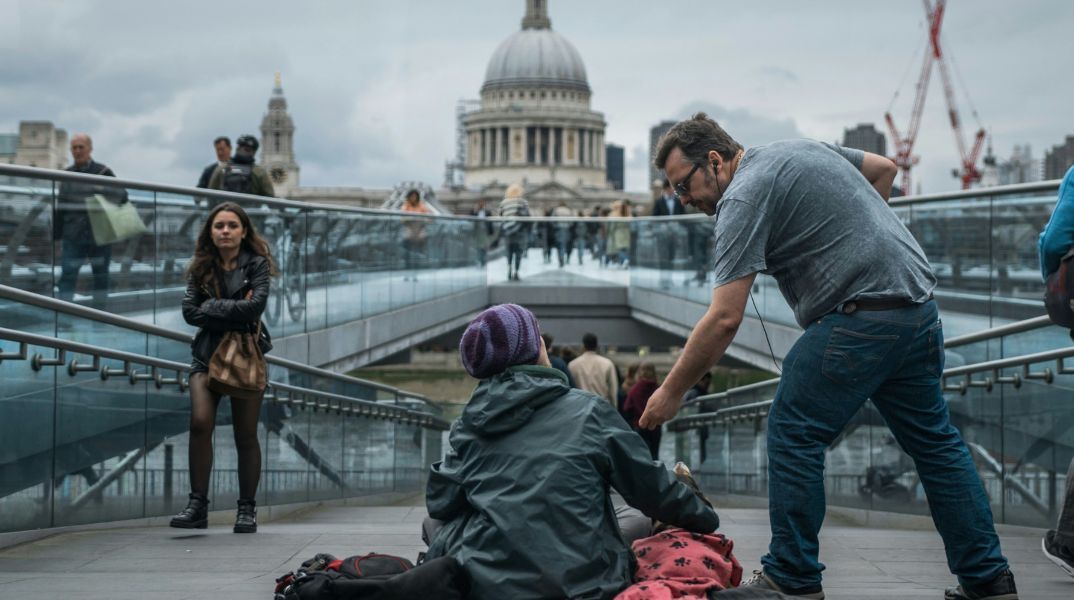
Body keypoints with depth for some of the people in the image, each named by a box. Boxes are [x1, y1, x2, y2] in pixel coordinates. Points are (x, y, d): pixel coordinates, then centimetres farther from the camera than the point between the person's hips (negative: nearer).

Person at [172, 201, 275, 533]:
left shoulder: (256, 265, 1)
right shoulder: (200, 268, 8)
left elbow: (255, 306, -15)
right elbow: (190, 311, -5)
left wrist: (212, 308, -10)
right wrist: (234, 311, -12)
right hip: (207, 354, 2)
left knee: (246, 434, 2)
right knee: (200, 423, -17)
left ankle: (247, 510, 11)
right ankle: (197, 505, -13)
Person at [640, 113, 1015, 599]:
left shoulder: (743, 198, -9)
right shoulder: (802, 149, 18)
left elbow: (724, 318, -15)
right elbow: (884, 168, 29)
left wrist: (671, 391, -8)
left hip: (860, 317, -9)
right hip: (919, 302, 9)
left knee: (793, 435, 1)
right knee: (933, 440, 16)